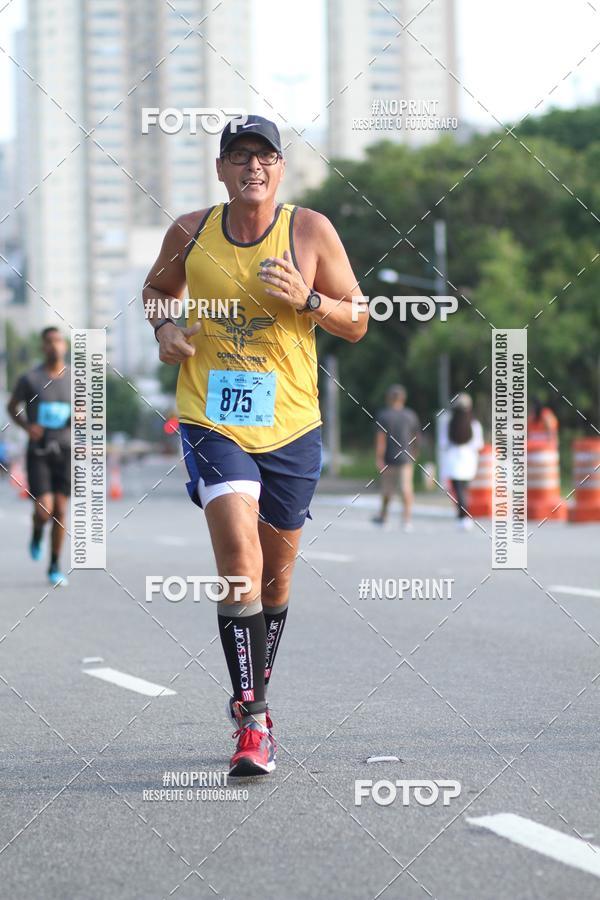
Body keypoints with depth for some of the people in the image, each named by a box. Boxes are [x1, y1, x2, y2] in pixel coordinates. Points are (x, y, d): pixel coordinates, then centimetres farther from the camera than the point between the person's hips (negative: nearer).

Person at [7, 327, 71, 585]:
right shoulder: (29, 379, -8)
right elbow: (12, 407, 7)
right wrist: (26, 426, -12)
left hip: (64, 450, 2)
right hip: (38, 451, -2)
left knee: (60, 510, 0)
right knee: (44, 511, -14)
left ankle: (55, 567, 15)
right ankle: (37, 534, 24)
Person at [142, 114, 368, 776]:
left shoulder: (310, 231, -2)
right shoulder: (190, 232, 2)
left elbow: (357, 323, 3)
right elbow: (158, 288, 23)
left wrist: (306, 300, -16)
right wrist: (164, 326, 2)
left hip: (290, 426, 1)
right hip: (212, 422, -1)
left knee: (276, 569, 13)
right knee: (239, 556, -20)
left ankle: (253, 697, 34)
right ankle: (250, 718, -18)